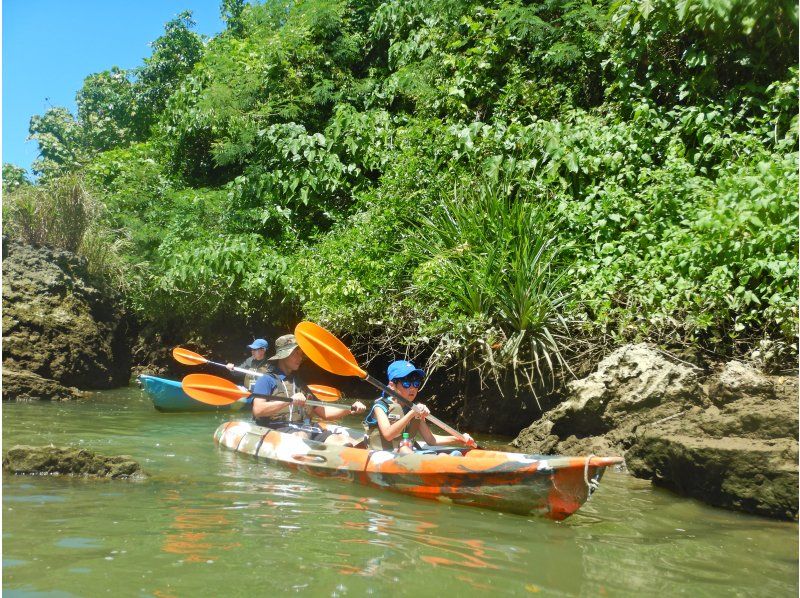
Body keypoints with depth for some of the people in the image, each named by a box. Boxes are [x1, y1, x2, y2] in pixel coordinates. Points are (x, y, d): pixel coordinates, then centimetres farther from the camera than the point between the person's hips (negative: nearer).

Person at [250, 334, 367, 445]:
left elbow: (323, 413, 27)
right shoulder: (267, 380, 9)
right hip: (280, 429, -7)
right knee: (301, 436, -41)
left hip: (306, 429, 7)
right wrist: (289, 401, -15)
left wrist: (351, 409, 12)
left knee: (346, 441, -21)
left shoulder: (300, 384, 31)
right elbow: (257, 410, -7)